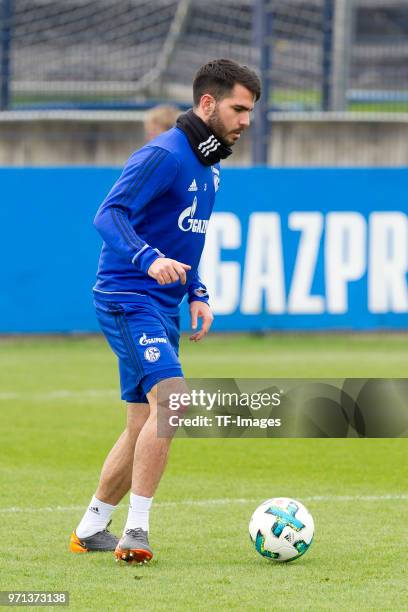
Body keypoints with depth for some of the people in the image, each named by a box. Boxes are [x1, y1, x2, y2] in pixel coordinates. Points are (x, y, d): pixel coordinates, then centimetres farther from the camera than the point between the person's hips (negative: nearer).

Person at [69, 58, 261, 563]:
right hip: (128, 299, -10)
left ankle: (90, 529, 24)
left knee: (144, 428, 12)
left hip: (162, 307, 10)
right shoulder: (164, 155, -14)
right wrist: (148, 260, -40)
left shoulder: (209, 168, 16)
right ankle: (135, 532, -23)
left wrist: (197, 293, 15)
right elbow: (109, 215, -24)